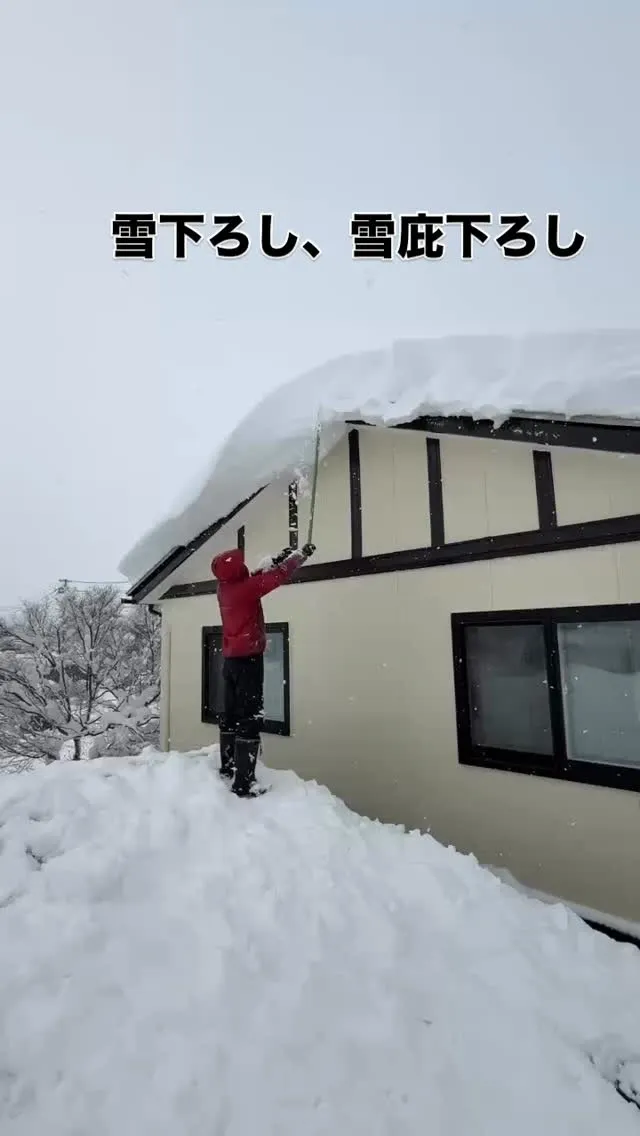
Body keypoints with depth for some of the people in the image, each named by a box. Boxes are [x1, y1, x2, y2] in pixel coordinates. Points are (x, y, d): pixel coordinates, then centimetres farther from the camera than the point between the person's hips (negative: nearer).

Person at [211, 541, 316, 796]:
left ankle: (227, 769, 29)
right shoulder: (244, 588, -17)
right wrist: (301, 555, 1)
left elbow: (256, 578, 20)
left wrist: (277, 559, 19)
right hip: (248, 659, -9)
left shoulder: (224, 589, 6)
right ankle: (243, 784, -6)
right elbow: (277, 577, -12)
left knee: (231, 716, 17)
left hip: (231, 659, 9)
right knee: (249, 719, -7)